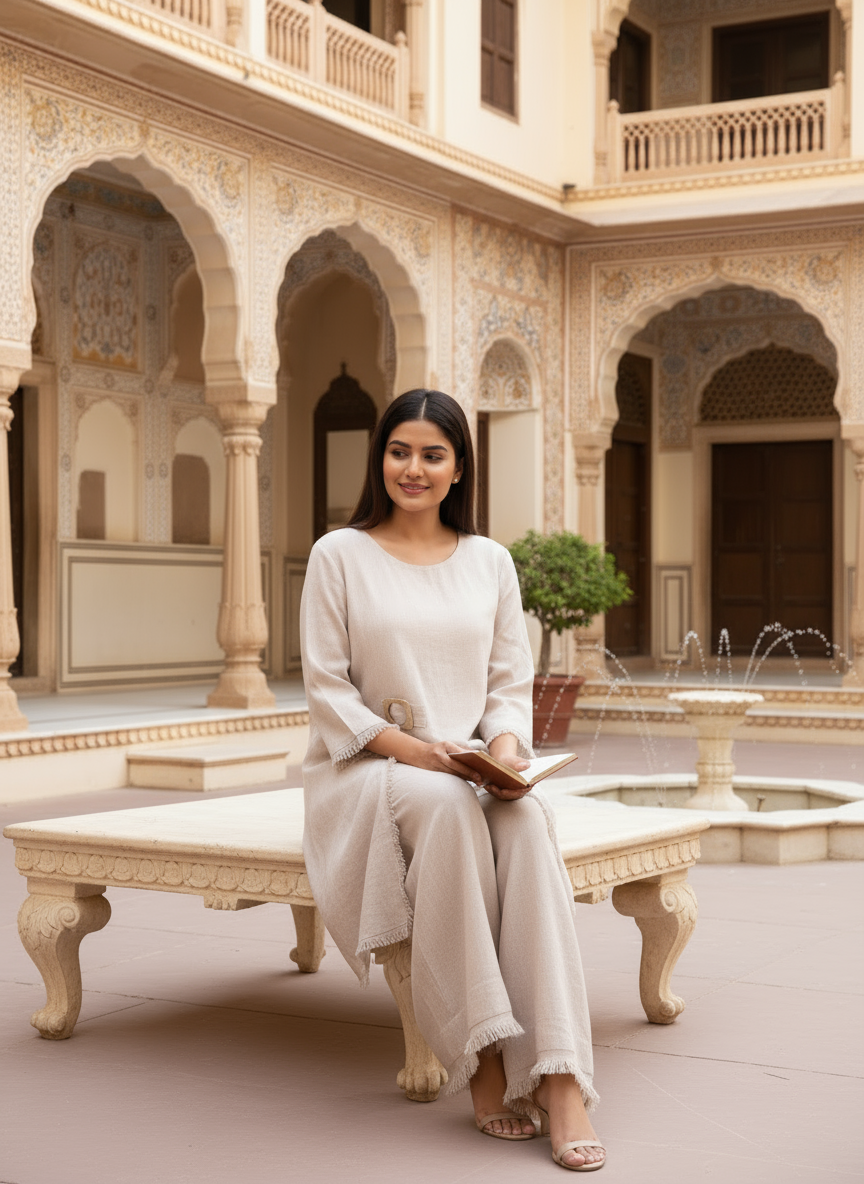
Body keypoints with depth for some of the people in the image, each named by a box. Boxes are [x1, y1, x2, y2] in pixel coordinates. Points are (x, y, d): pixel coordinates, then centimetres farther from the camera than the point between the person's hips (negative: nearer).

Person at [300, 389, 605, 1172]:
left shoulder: (489, 562, 14)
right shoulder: (340, 556, 4)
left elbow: (512, 682, 12)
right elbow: (326, 689, -1)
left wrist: (505, 742, -11)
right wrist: (410, 747, -16)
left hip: (473, 770, 3)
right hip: (363, 769, -2)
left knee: (528, 820, -33)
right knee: (445, 805, -37)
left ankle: (558, 1078, -39)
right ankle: (484, 1057, -32)